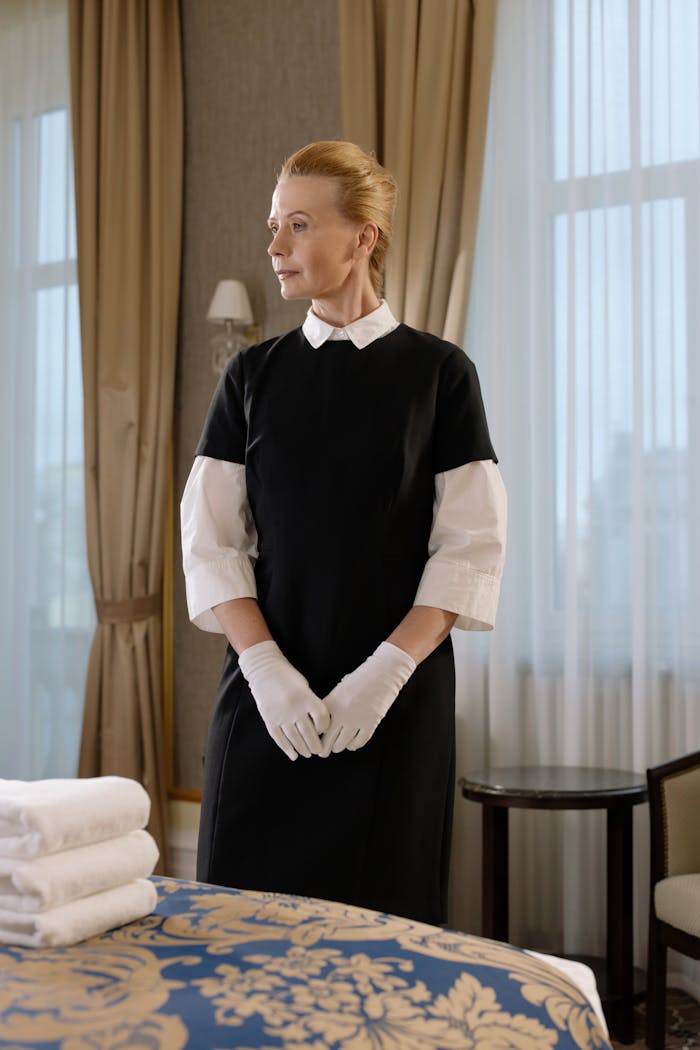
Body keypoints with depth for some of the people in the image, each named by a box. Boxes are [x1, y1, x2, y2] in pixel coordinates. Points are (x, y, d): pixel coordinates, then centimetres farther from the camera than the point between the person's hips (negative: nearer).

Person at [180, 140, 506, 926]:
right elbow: (211, 540, 3)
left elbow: (472, 545, -3)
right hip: (267, 693, 2)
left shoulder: (438, 372, 2)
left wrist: (387, 671, -14)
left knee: (383, 917, 2)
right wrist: (265, 666, -11)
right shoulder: (253, 375, 8)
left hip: (398, 698, -1)